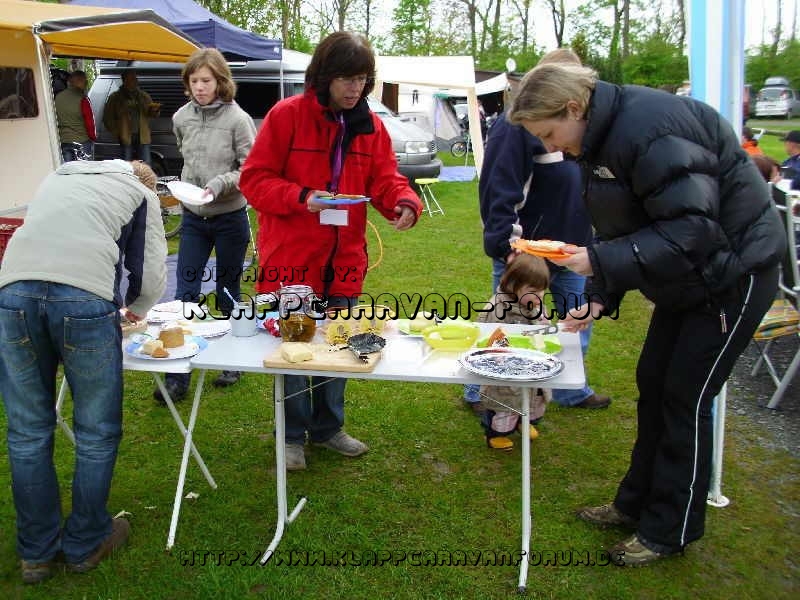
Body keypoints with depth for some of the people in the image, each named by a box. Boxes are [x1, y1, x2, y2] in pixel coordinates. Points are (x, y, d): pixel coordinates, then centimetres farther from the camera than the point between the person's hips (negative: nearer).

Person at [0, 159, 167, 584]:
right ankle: (86, 544, 25)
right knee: (96, 432, 12)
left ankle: (37, 552, 26)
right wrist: (135, 308, 35)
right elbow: (151, 275, 14)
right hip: (85, 298, -4)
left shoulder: (58, 176, 34)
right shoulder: (141, 192, 21)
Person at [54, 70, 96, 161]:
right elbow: (89, 122, -12)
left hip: (64, 141, 5)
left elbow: (56, 118, 10)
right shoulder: (82, 99, -15)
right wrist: (93, 137, 4)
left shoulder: (58, 97, 2)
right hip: (82, 141, -5)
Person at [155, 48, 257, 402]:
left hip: (229, 218, -4)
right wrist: (187, 188, 13)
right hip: (192, 217, 4)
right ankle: (177, 377, 6)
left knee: (228, 294, 9)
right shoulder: (181, 117, 2)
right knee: (185, 293, 1)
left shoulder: (238, 119, -13)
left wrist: (218, 184, -23)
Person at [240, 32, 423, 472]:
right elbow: (254, 179, -9)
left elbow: (385, 179, 3)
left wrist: (404, 202, -20)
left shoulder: (370, 125, 4)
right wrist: (300, 198, -25)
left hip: (343, 261, 5)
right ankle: (293, 436, 26)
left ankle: (328, 427, 36)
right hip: (291, 258, -4)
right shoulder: (286, 115, -10)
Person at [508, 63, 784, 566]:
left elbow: (691, 230, -31)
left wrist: (599, 261, -32)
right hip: (686, 277, 9)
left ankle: (670, 531, 14)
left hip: (734, 271, -9)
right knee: (653, 385, 12)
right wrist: (600, 299, -2)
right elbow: (625, 231, 8)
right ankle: (638, 502, 29)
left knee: (686, 397, -3)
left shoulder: (647, 128, -28)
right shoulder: (601, 140, 3)